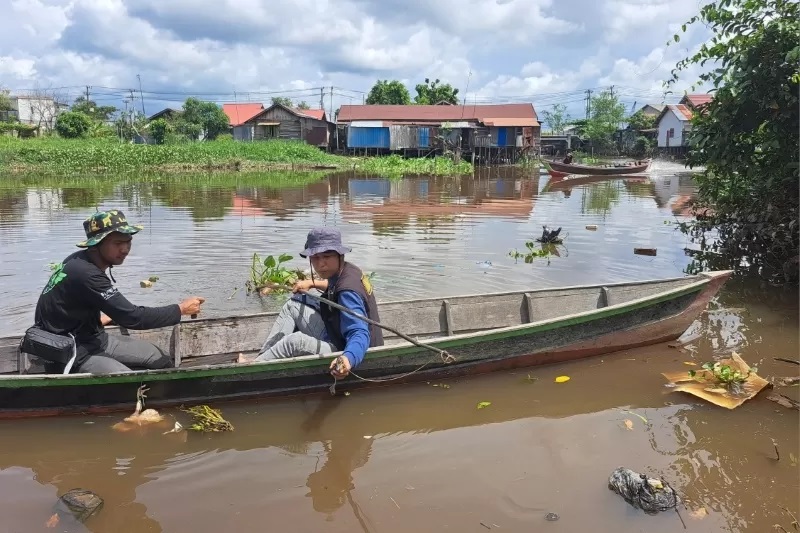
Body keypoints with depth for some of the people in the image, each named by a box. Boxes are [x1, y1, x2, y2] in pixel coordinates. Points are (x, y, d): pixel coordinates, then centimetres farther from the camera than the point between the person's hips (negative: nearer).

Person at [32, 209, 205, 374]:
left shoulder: (83, 261, 2)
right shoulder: (85, 273, -28)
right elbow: (132, 317, -28)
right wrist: (181, 309, -19)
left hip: (92, 338, 10)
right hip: (73, 352, -10)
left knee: (160, 359, 7)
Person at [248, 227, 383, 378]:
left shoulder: (348, 292, -29)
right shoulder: (346, 270, -3)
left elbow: (360, 334, -40)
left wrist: (348, 359, -59)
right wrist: (312, 283, 19)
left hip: (345, 352, -10)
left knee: (296, 341, -30)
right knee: (293, 305, 11)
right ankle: (262, 358, 6)